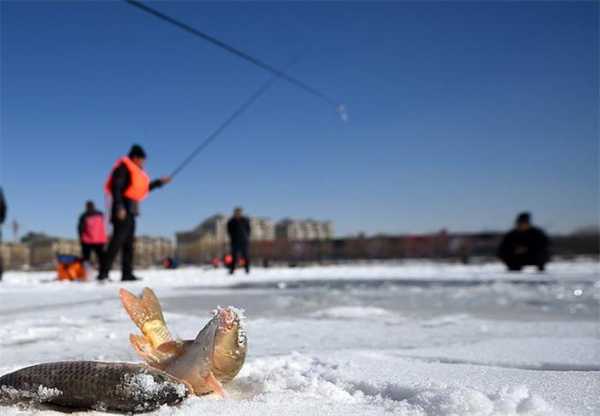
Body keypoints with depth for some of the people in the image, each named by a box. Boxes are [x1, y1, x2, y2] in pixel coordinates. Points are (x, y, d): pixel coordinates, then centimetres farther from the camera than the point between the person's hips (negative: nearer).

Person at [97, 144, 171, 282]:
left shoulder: (135, 171, 21)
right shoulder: (123, 167, -8)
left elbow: (144, 187, 32)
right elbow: (115, 187, -17)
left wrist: (160, 182, 32)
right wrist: (119, 206, -24)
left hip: (130, 210, 10)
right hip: (123, 209, -10)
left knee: (129, 243, 9)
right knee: (117, 240, -16)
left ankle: (127, 273, 12)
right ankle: (103, 272, -19)